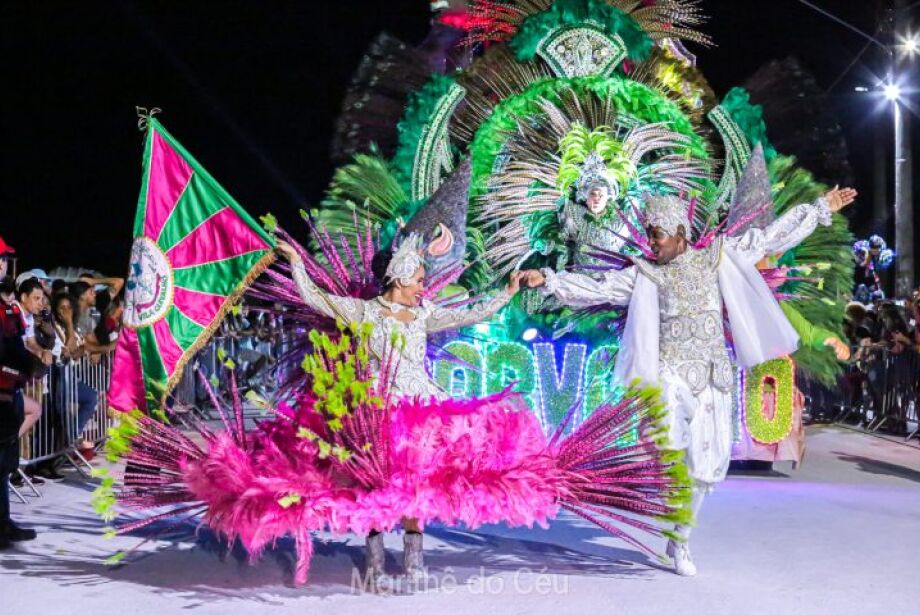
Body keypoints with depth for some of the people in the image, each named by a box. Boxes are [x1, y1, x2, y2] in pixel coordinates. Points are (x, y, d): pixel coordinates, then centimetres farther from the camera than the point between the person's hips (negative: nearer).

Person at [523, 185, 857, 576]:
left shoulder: (716, 257, 7)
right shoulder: (645, 274, 2)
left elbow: (771, 237, 12)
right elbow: (595, 288, -5)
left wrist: (820, 209, 15)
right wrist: (548, 280, -17)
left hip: (713, 377, 3)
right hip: (673, 371, -3)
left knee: (707, 462, 7)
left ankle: (681, 539, 25)